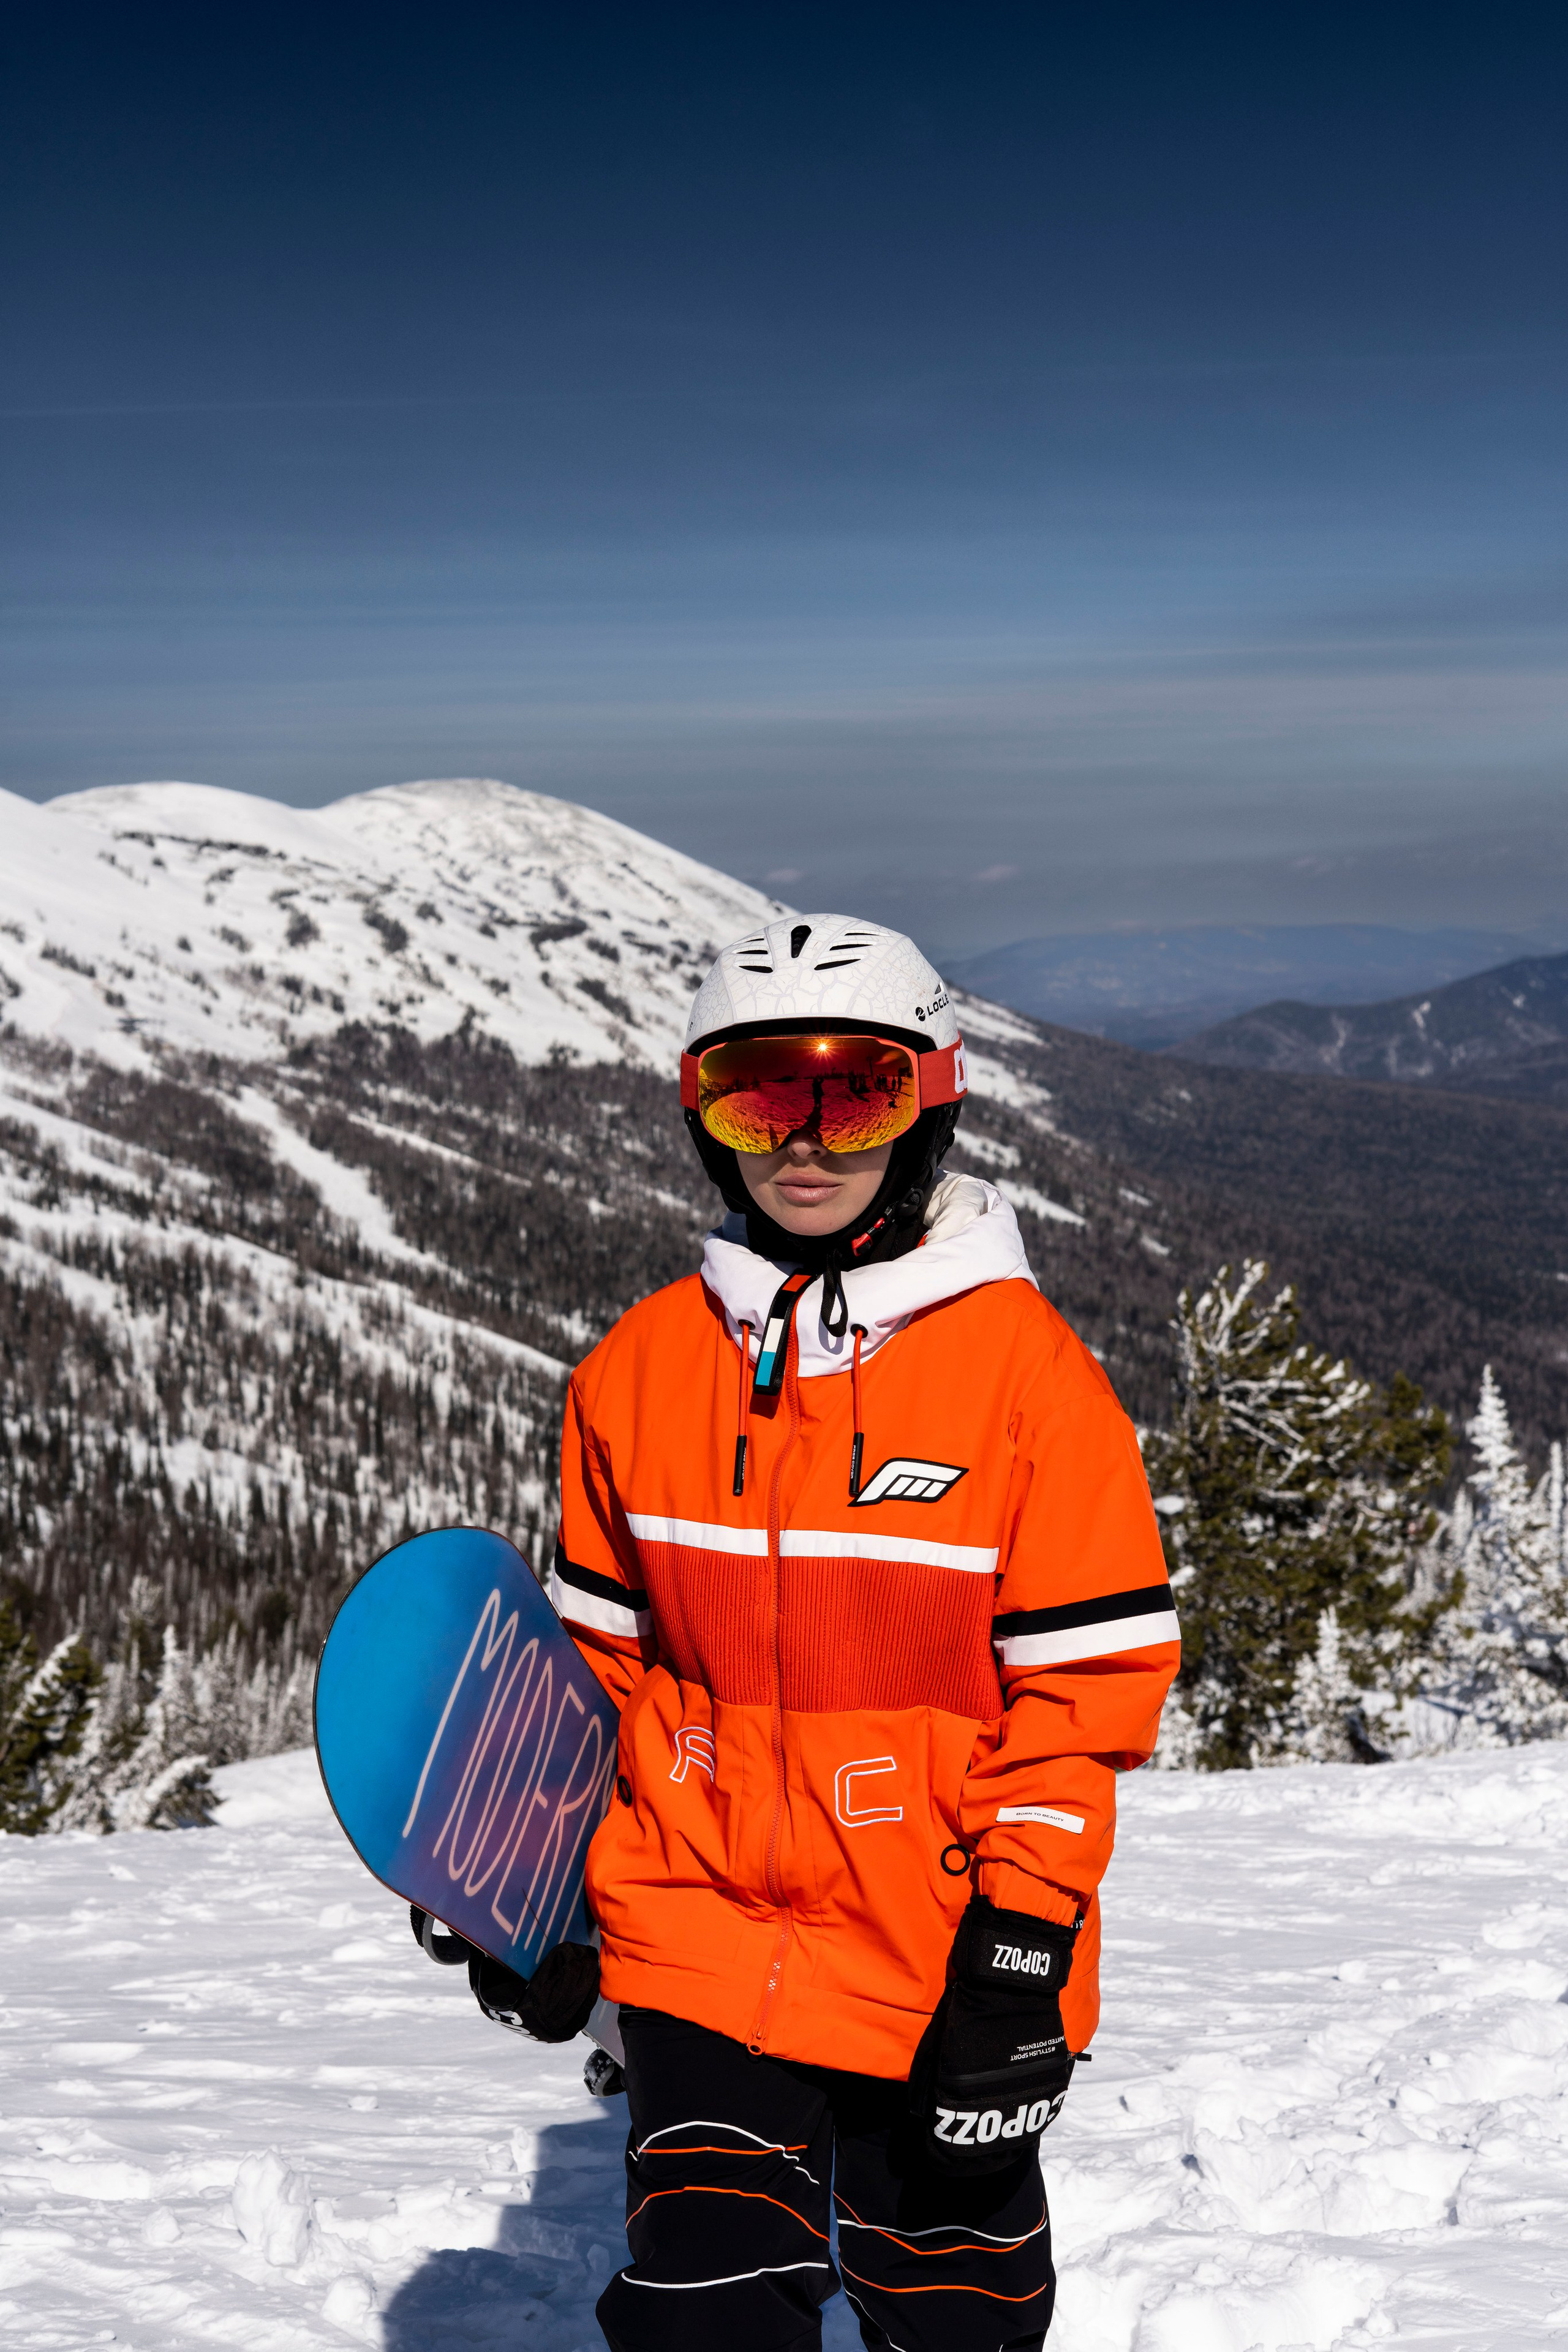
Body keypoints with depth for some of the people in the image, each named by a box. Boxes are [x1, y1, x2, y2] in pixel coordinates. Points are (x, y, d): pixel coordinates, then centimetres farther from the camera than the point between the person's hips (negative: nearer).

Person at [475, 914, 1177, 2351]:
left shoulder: (1024, 1367, -9)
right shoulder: (639, 1370, 2)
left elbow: (1089, 1682, -9)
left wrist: (1020, 1956, -13)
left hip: (938, 1970, -2)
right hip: (700, 1953, 2)